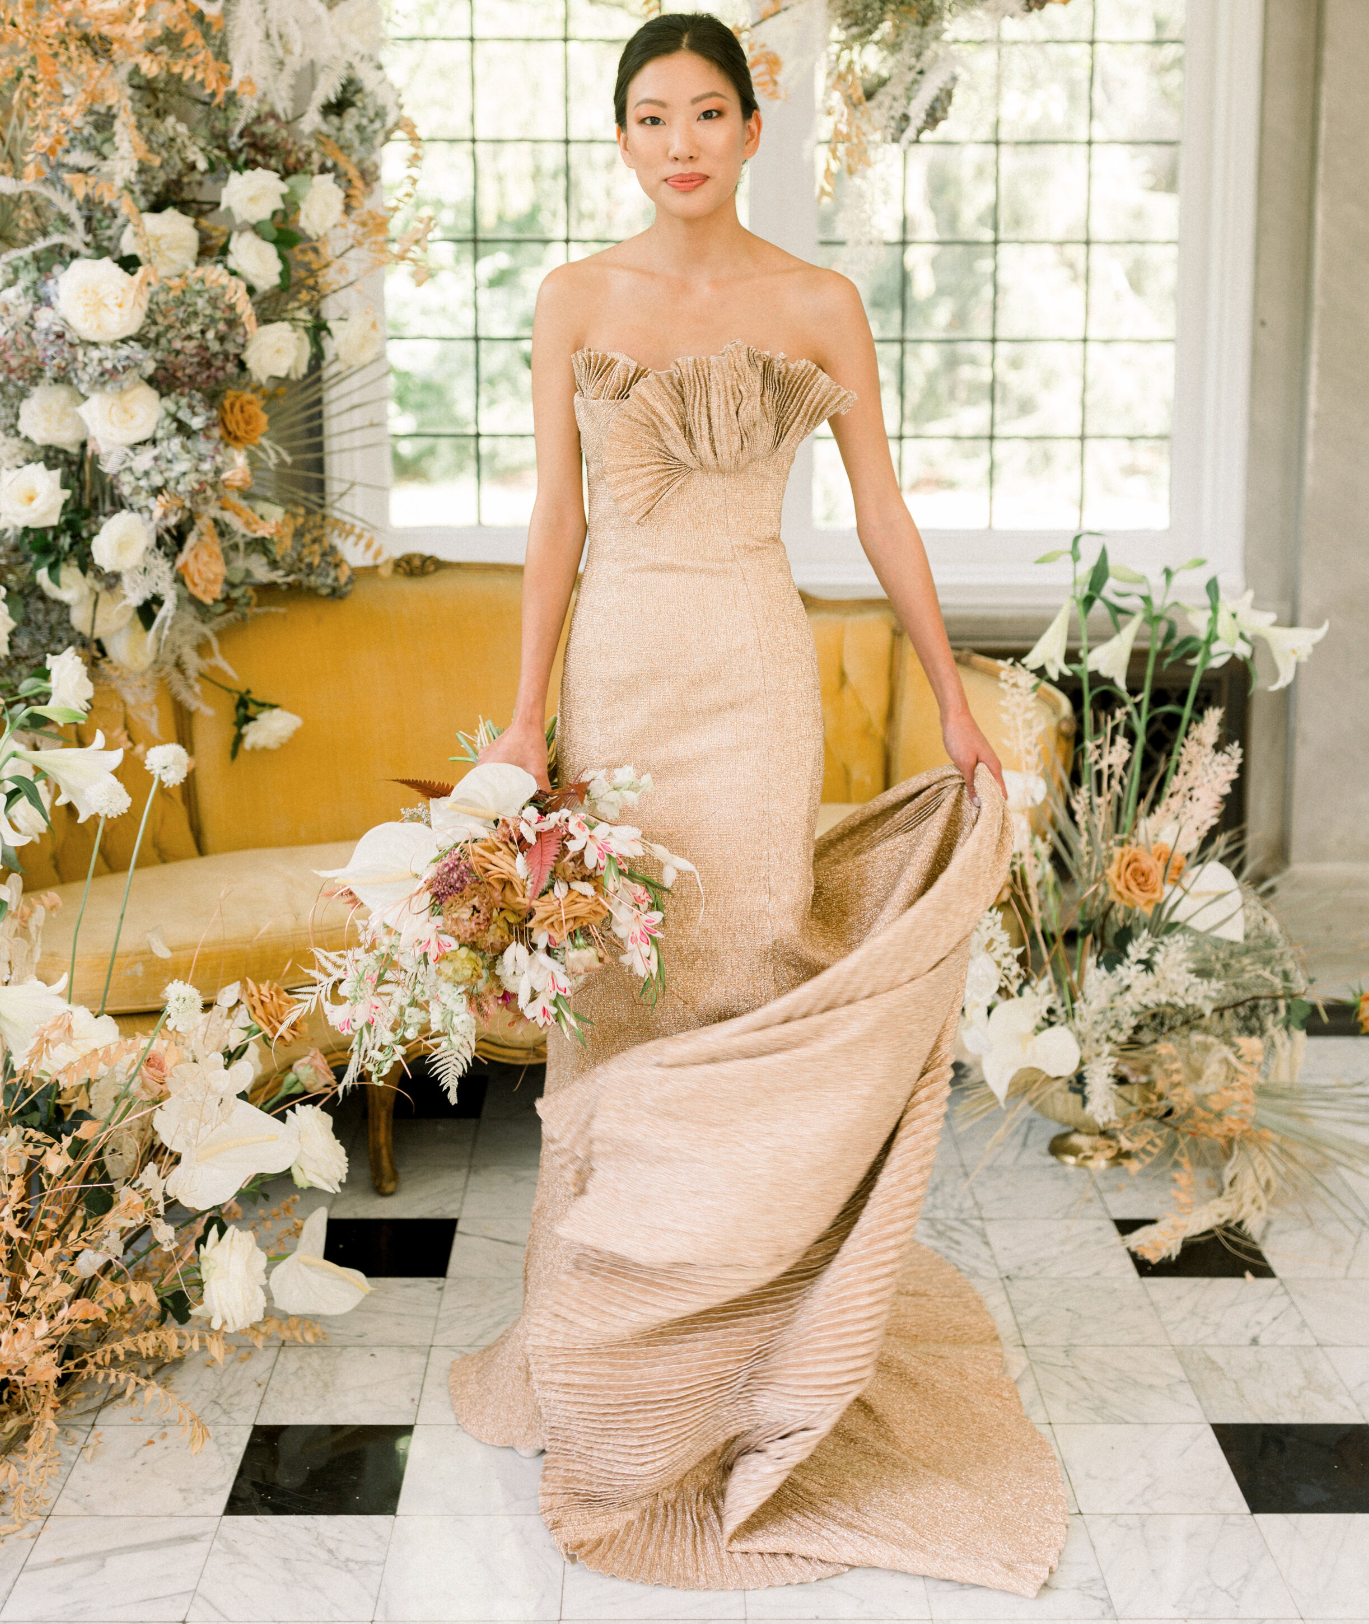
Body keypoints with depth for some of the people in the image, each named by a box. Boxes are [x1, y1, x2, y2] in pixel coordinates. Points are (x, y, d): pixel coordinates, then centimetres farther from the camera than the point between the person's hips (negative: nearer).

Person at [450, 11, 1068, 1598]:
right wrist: (527, 719, 0)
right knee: (607, 992, 6)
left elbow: (881, 514, 6)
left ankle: (726, 1353, 15)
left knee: (741, 989, 0)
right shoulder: (574, 300, 4)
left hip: (753, 668, -2)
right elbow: (554, 522, 4)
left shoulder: (818, 306, 1)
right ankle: (601, 1340, 22)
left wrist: (954, 697, 8)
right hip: (615, 660, 2)